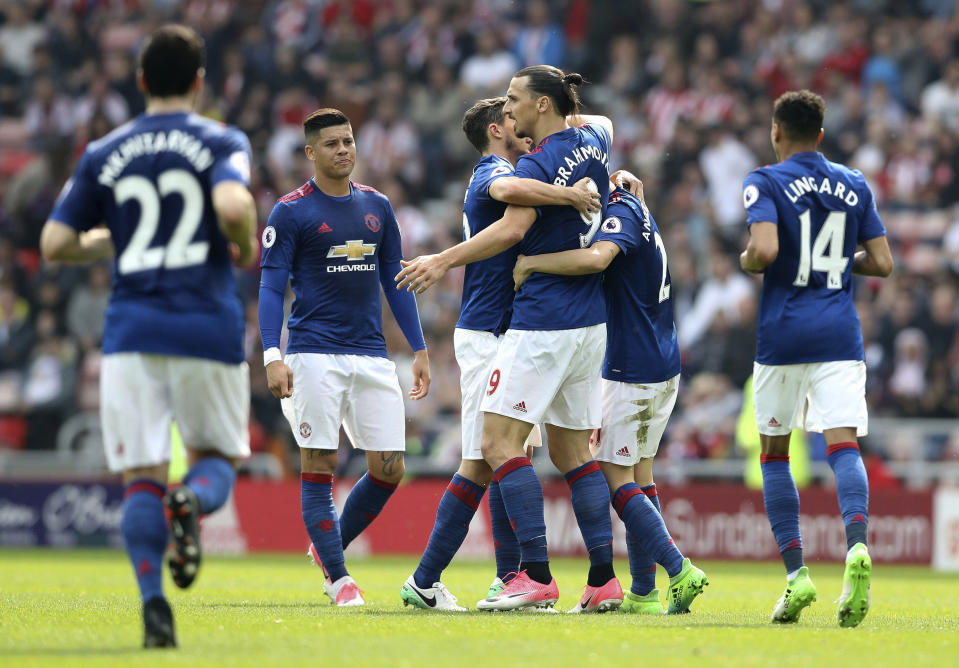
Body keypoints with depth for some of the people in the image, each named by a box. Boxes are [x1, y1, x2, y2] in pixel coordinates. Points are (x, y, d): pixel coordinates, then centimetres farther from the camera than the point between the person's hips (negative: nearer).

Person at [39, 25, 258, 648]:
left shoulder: (104, 154, 10)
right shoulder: (222, 143, 2)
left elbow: (55, 245, 9)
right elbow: (234, 206, -19)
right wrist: (247, 247, 1)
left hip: (132, 332, 2)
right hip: (209, 331, -1)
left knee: (142, 478, 2)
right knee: (219, 456, 16)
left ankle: (153, 601, -20)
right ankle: (193, 501, -20)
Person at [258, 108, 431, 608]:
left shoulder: (377, 206, 13)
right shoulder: (291, 211, -1)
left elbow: (395, 281, 18)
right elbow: (271, 287, -3)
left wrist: (419, 349, 14)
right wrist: (272, 356, -14)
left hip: (371, 355, 5)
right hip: (315, 355, -5)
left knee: (388, 469, 0)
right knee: (319, 465, -5)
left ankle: (329, 546, 21)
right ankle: (336, 576, 2)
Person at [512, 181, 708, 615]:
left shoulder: (620, 212, -17)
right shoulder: (636, 209, 12)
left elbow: (596, 258, -37)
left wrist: (529, 264, -28)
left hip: (631, 370, -9)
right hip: (664, 367, 9)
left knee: (615, 476, -2)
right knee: (639, 472, 13)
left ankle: (678, 570, -12)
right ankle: (644, 592, 13)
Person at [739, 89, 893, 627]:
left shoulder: (765, 183, -3)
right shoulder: (855, 185, 10)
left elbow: (764, 249, -19)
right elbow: (882, 263, 9)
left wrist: (747, 261, 3)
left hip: (783, 335, -2)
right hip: (840, 335, 2)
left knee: (774, 452, 11)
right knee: (843, 443, -7)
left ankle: (795, 572, 4)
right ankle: (857, 543, -35)